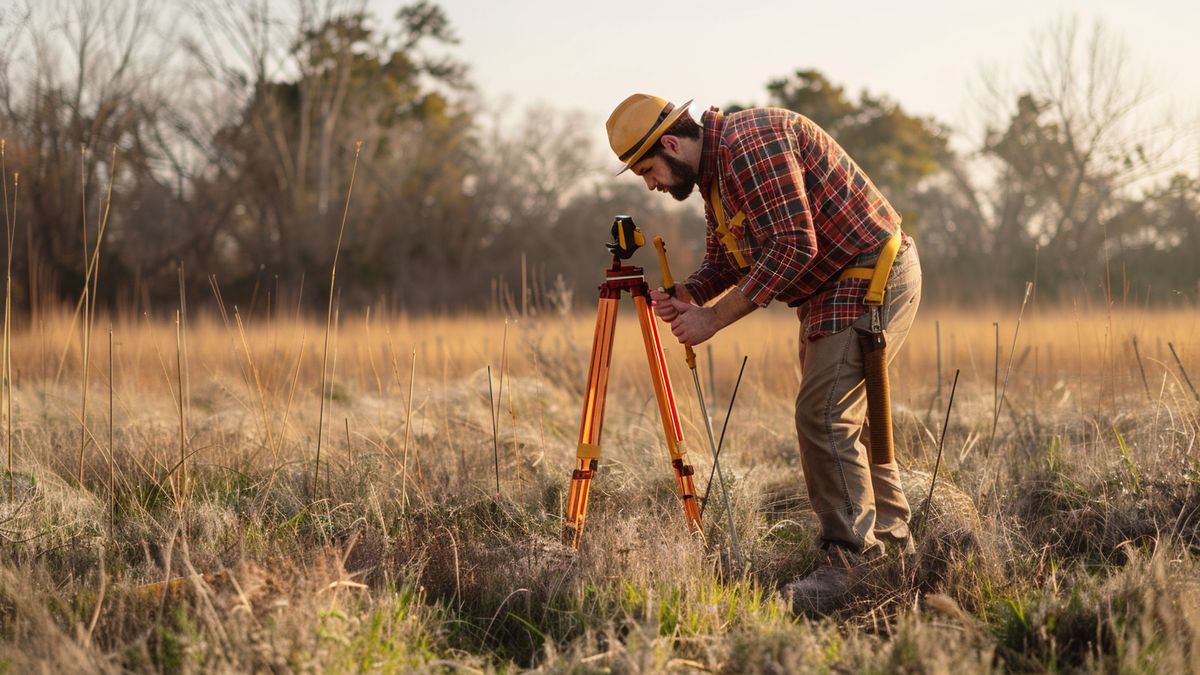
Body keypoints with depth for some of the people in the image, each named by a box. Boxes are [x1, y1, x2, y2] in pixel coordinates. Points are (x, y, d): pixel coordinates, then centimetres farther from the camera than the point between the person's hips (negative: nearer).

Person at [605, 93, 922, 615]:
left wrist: (713, 318, -23)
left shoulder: (751, 144, -22)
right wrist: (684, 297, -4)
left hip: (871, 278, -11)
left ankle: (851, 557, -12)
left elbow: (794, 247, -27)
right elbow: (723, 261, 18)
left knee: (823, 415, -17)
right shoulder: (714, 169, 11)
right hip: (830, 292, 11)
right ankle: (890, 544, 26)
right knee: (841, 415, 16)